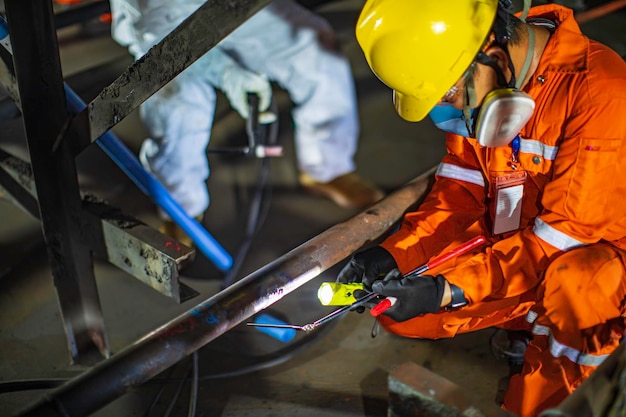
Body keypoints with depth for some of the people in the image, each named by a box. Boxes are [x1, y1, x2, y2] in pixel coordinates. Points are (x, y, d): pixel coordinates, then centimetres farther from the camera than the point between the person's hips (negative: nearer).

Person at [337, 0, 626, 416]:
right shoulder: (476, 86, -5)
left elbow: (561, 236, -26)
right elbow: (459, 193, -1)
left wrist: (449, 290, -31)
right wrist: (394, 252, -17)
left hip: (590, 251, -6)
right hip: (504, 245, 6)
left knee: (575, 282, -40)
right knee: (393, 306, -4)